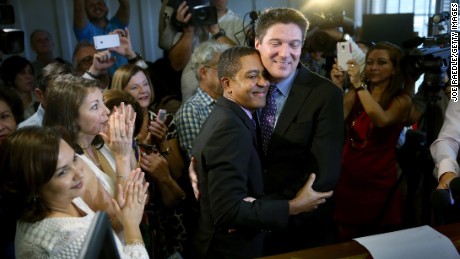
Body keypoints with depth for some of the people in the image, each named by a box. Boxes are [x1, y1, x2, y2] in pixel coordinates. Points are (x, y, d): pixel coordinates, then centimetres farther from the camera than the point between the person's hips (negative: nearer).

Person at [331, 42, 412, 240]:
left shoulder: (402, 99, -4)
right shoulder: (356, 93, 6)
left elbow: (382, 120, -26)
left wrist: (359, 84, -31)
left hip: (378, 181, -3)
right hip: (347, 177, 3)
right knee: (345, 240, 8)